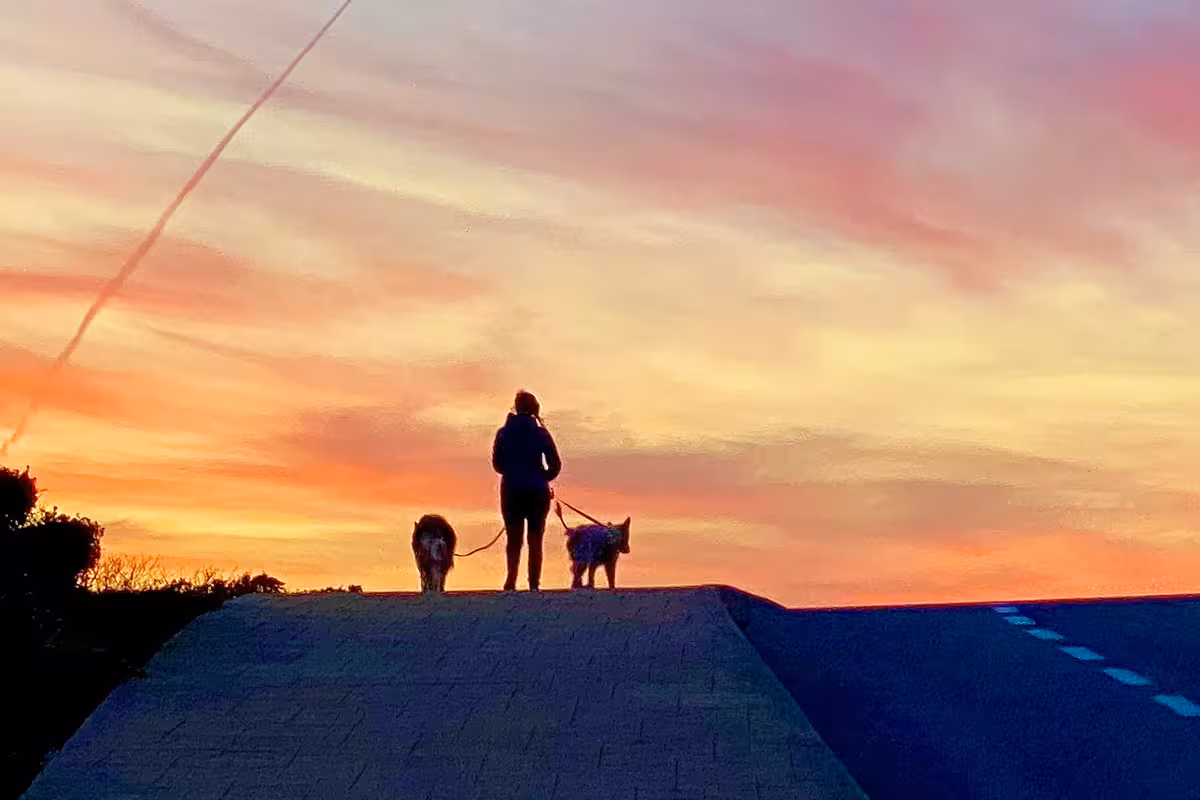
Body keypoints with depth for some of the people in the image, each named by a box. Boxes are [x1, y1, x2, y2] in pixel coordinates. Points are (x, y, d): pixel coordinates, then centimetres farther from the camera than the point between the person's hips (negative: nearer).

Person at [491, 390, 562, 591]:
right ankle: (534, 584, 3)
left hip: (511, 492, 1)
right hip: (537, 492, -1)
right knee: (535, 540, 7)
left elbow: (497, 463, 4)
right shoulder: (541, 434, -3)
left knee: (514, 539, 6)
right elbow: (555, 465, -4)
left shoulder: (504, 433, 0)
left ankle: (511, 583, -9)